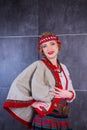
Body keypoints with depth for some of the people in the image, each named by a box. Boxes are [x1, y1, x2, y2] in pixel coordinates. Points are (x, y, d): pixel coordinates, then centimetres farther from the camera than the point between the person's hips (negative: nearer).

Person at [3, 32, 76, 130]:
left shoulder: (63, 68, 9)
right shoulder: (39, 65, -9)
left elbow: (71, 91, 15)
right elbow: (18, 85, -15)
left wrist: (68, 94, -6)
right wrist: (32, 103, -16)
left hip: (63, 119, 6)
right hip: (45, 119, -6)